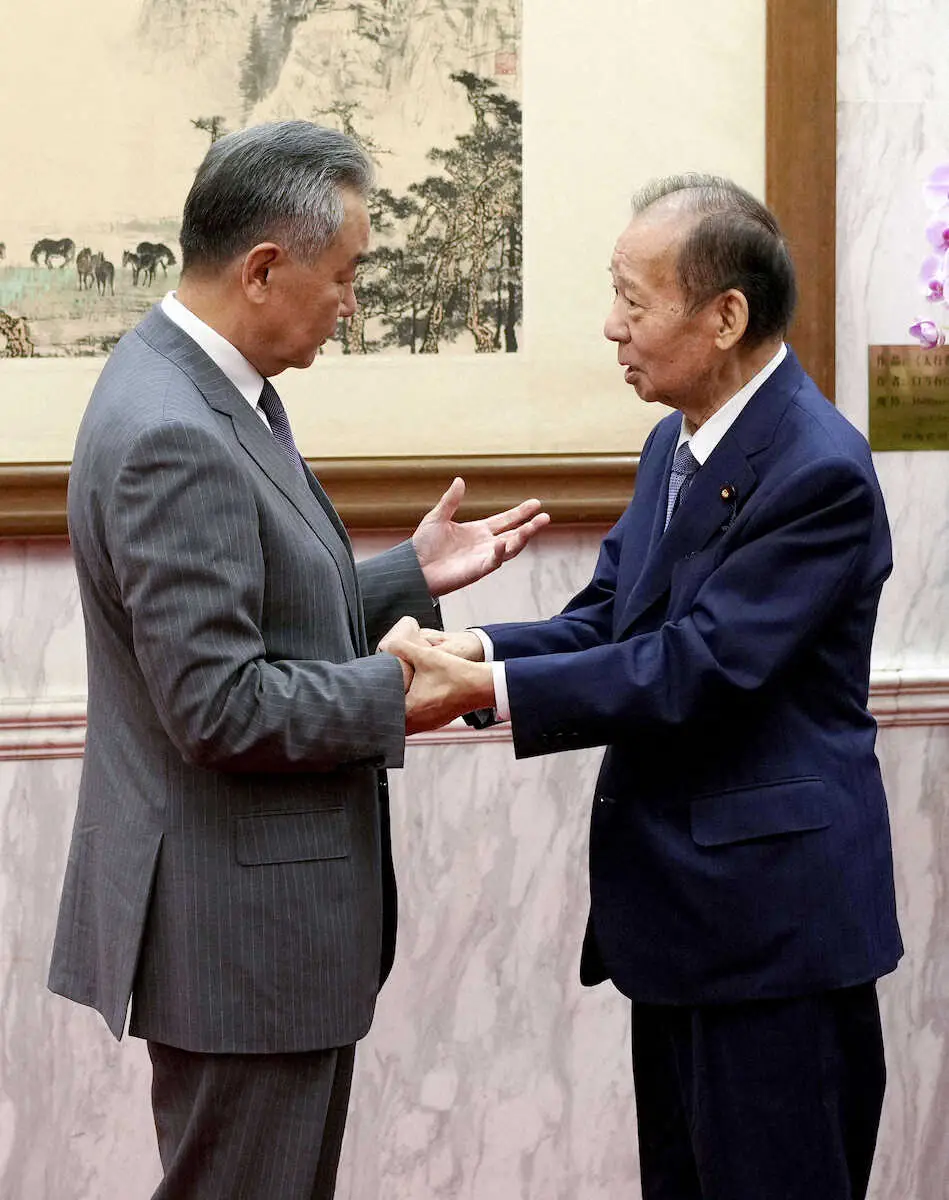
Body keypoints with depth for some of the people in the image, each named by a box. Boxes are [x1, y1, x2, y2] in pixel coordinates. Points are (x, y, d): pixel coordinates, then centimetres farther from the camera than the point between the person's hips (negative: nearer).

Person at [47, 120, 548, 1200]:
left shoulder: (200, 385, 8)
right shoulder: (173, 435, -23)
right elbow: (217, 706, -25)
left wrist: (413, 575, 9)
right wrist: (397, 694, -14)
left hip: (270, 903, 10)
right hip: (240, 919, -10)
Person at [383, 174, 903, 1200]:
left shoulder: (818, 470, -19)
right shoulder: (676, 444, 11)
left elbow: (698, 667, -24)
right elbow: (606, 622, 9)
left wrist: (486, 688, -23)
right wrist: (472, 647, -10)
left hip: (773, 919, -9)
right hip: (684, 918, 10)